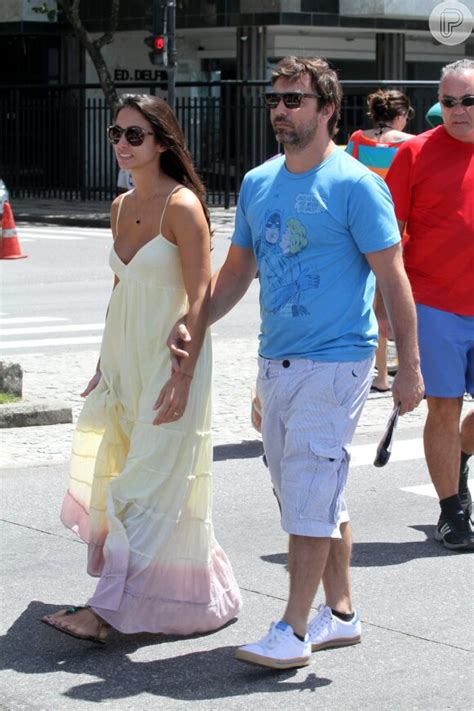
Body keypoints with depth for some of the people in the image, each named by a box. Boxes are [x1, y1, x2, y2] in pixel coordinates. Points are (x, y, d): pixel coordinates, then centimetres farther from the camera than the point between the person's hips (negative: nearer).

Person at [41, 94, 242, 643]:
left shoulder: (182, 206, -13)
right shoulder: (121, 207, 10)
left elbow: (199, 298, -16)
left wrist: (183, 376, -21)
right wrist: (104, 365, 17)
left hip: (171, 359, -9)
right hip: (125, 359, 9)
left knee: (148, 485, -7)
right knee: (115, 475, 11)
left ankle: (105, 611, -10)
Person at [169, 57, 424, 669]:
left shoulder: (355, 185, -10)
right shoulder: (257, 183, 10)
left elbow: (393, 279, -9)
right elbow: (237, 270, 18)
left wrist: (409, 366, -12)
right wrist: (192, 325, 4)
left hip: (334, 361, -7)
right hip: (275, 361, 7)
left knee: (309, 493, -8)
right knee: (319, 498, 14)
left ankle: (293, 631, -3)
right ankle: (341, 613, 25)